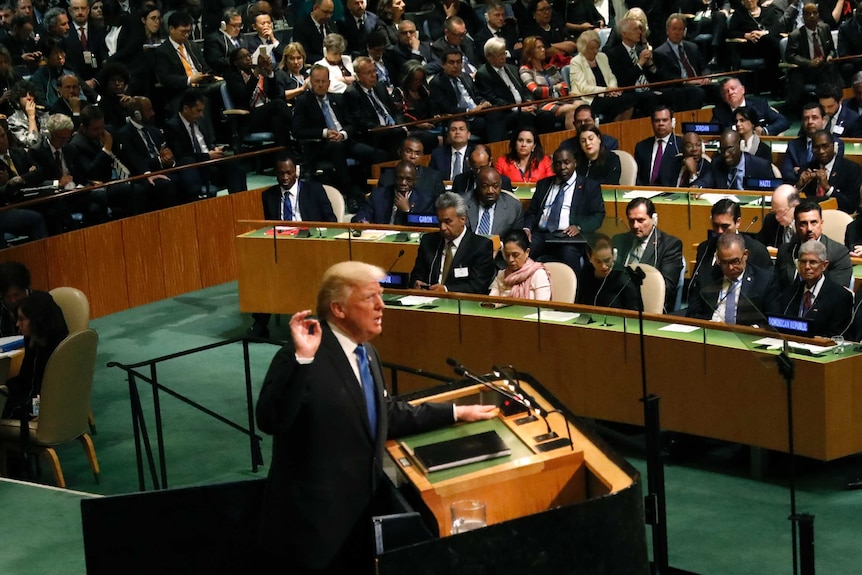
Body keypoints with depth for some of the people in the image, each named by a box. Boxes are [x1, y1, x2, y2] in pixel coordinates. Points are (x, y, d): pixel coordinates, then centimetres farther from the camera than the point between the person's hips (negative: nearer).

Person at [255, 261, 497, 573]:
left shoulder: (366, 353, 10)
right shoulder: (304, 355, -18)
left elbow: (384, 414, 21)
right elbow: (270, 421, -28)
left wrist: (456, 413, 22)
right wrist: (302, 359, -36)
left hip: (360, 511, 9)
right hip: (315, 520, -8)